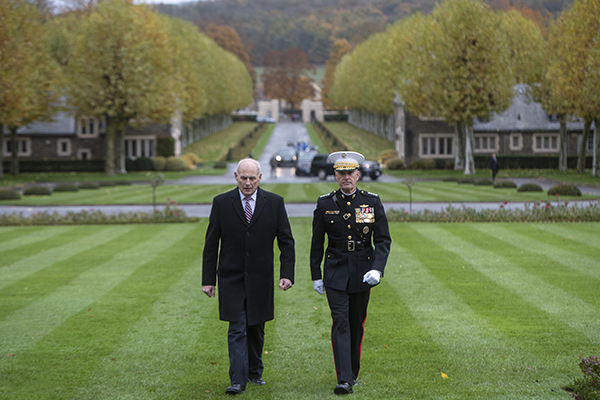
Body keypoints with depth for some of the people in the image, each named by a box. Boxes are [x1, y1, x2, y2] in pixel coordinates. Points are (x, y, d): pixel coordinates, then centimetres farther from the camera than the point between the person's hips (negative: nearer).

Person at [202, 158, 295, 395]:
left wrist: (287, 274, -10)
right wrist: (208, 279, -1)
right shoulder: (221, 203, -2)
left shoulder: (274, 203, 0)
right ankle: (238, 380, -6)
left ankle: (255, 371, 30)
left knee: (256, 328, 13)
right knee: (237, 329, -7)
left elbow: (286, 241, 1)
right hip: (231, 278, -1)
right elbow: (211, 244, 2)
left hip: (261, 278, 1)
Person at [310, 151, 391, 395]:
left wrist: (377, 269, -16)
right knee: (340, 322, -11)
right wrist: (315, 276, 6)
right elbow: (317, 243, 6)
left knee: (357, 324, 11)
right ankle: (344, 380, -16)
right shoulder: (325, 204, -1)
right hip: (335, 272, -1)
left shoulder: (372, 202, -2)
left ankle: (353, 372, 29)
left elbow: (383, 240, -2)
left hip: (362, 272, 1)